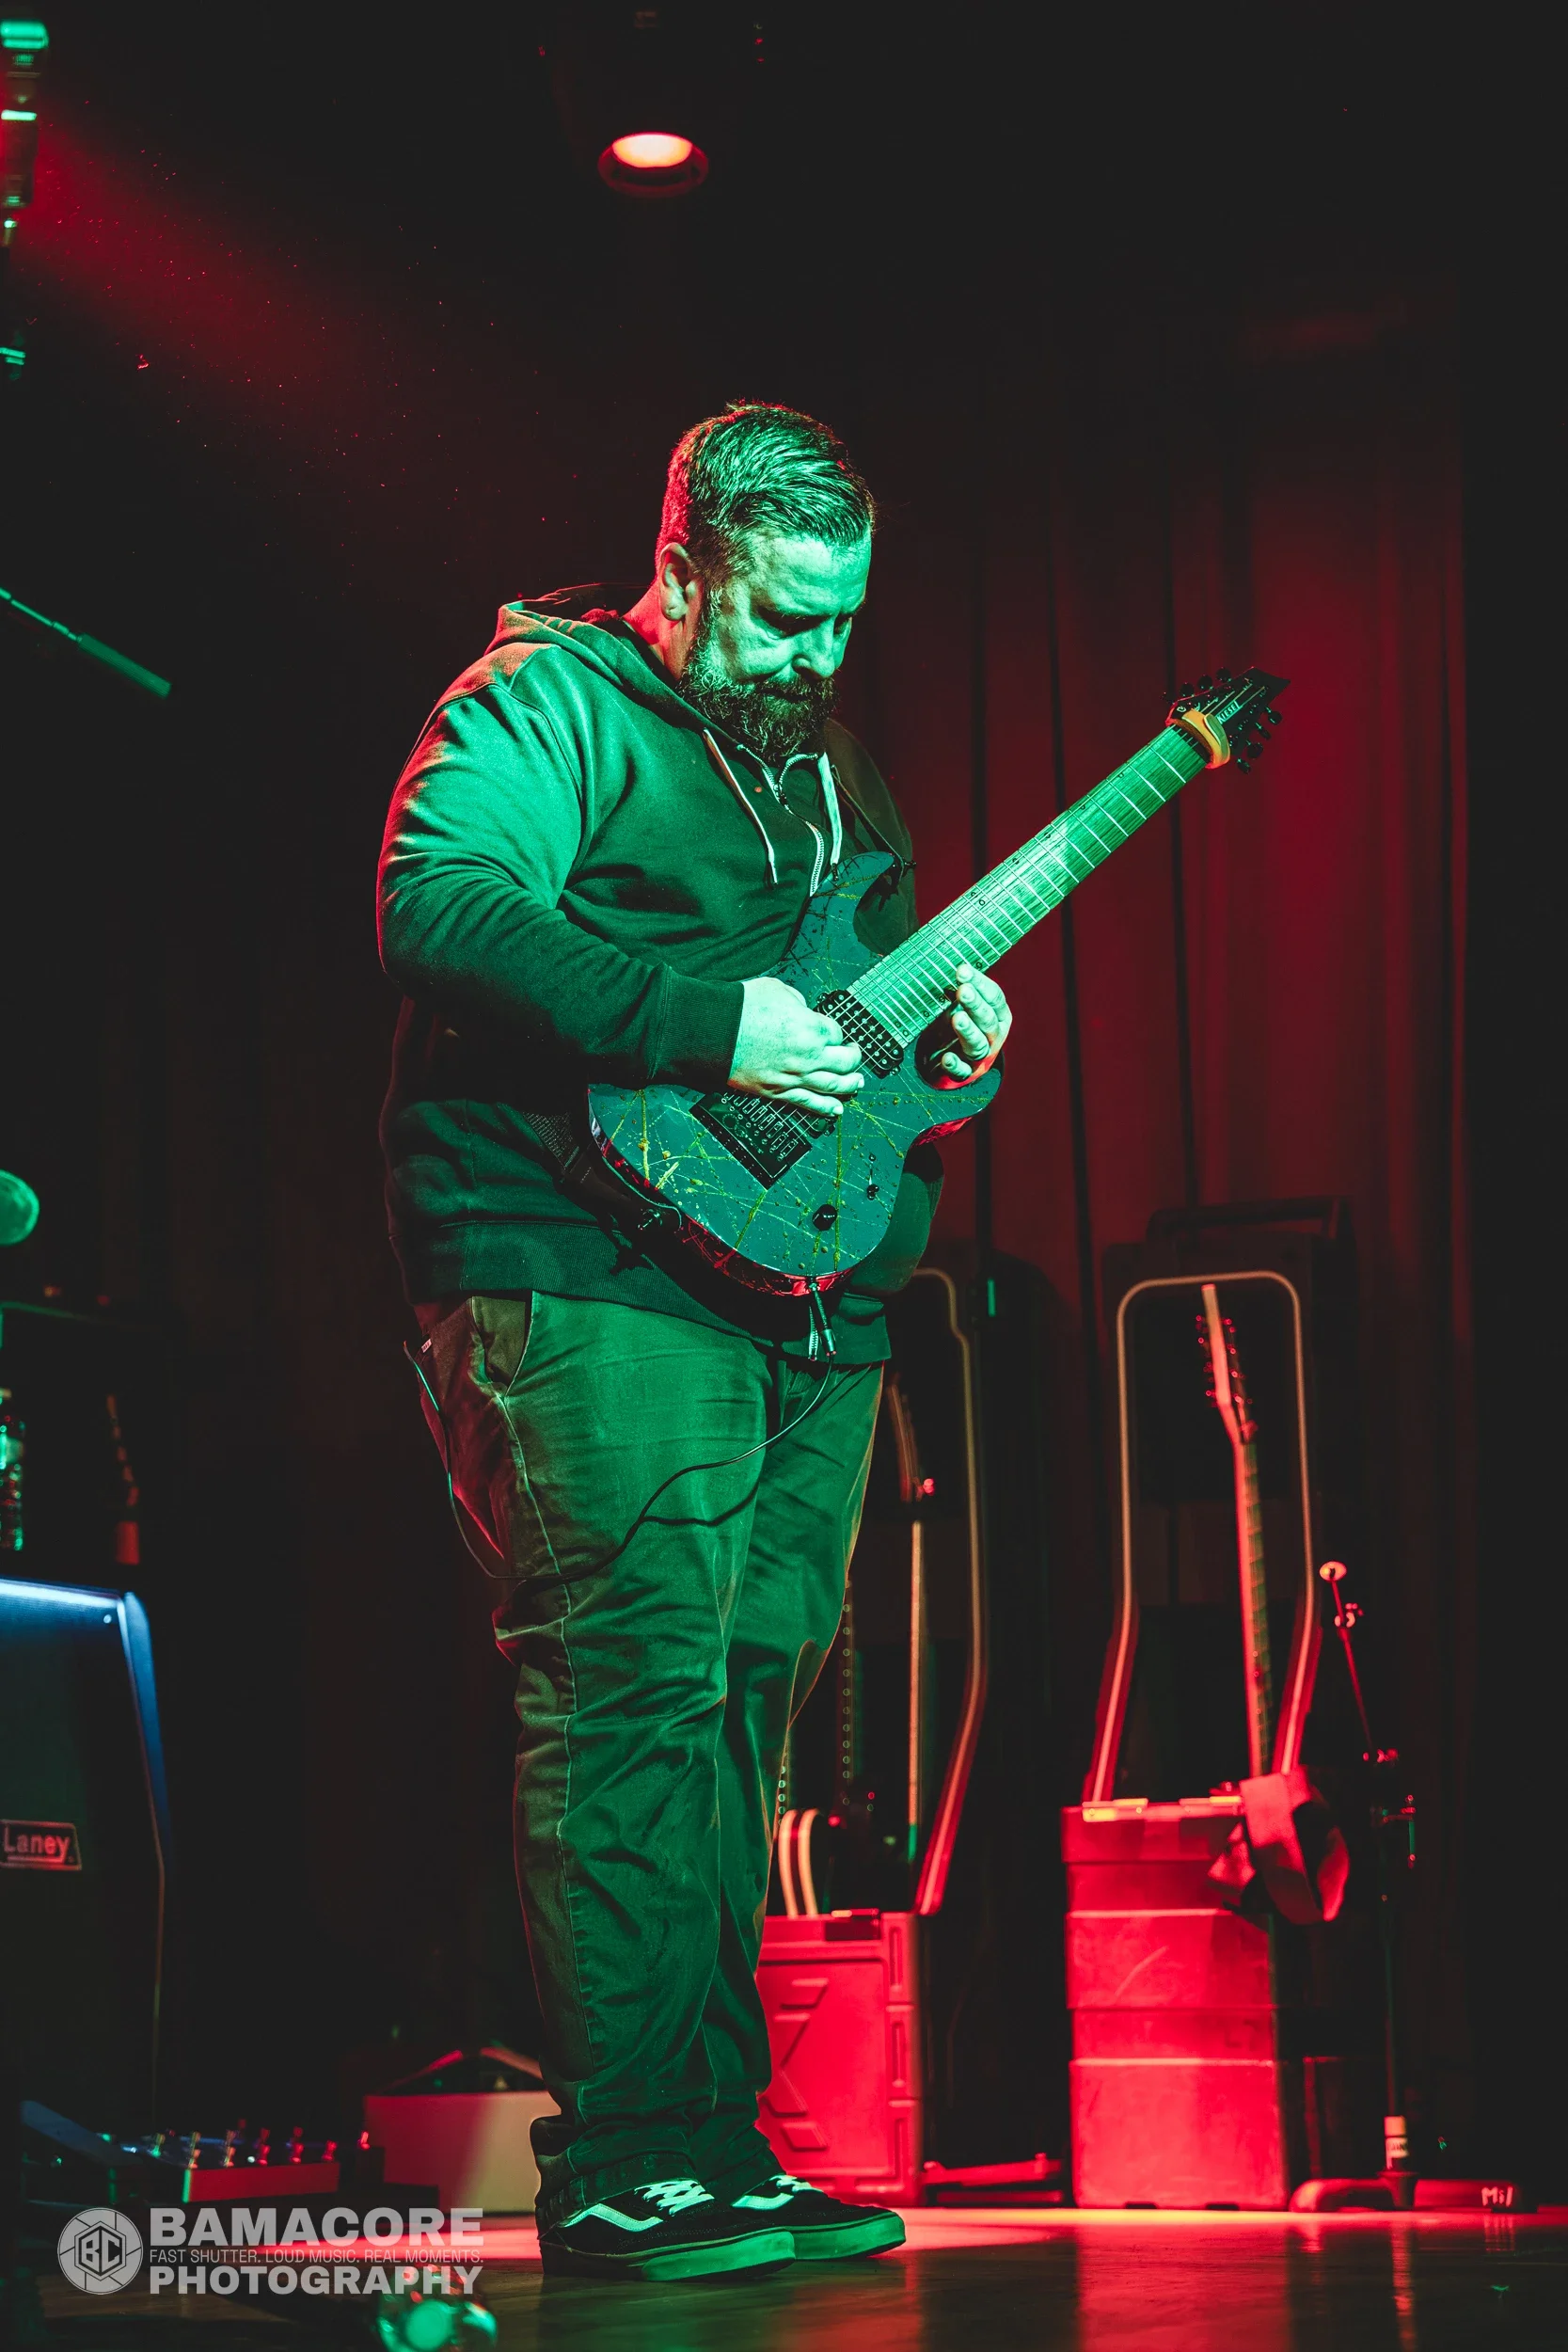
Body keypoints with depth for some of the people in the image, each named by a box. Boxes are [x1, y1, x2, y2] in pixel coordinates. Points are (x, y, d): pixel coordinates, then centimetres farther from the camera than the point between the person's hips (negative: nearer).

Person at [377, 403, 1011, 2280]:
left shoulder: (824, 757, 23)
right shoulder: (547, 705, -3)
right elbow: (435, 906, -19)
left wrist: (938, 1027, 9)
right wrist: (708, 1023, -22)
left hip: (810, 1303, 8)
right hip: (596, 1279, -8)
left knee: (741, 1718, 8)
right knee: (634, 1697, -12)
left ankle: (710, 2148, 14)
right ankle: (623, 2173, -9)